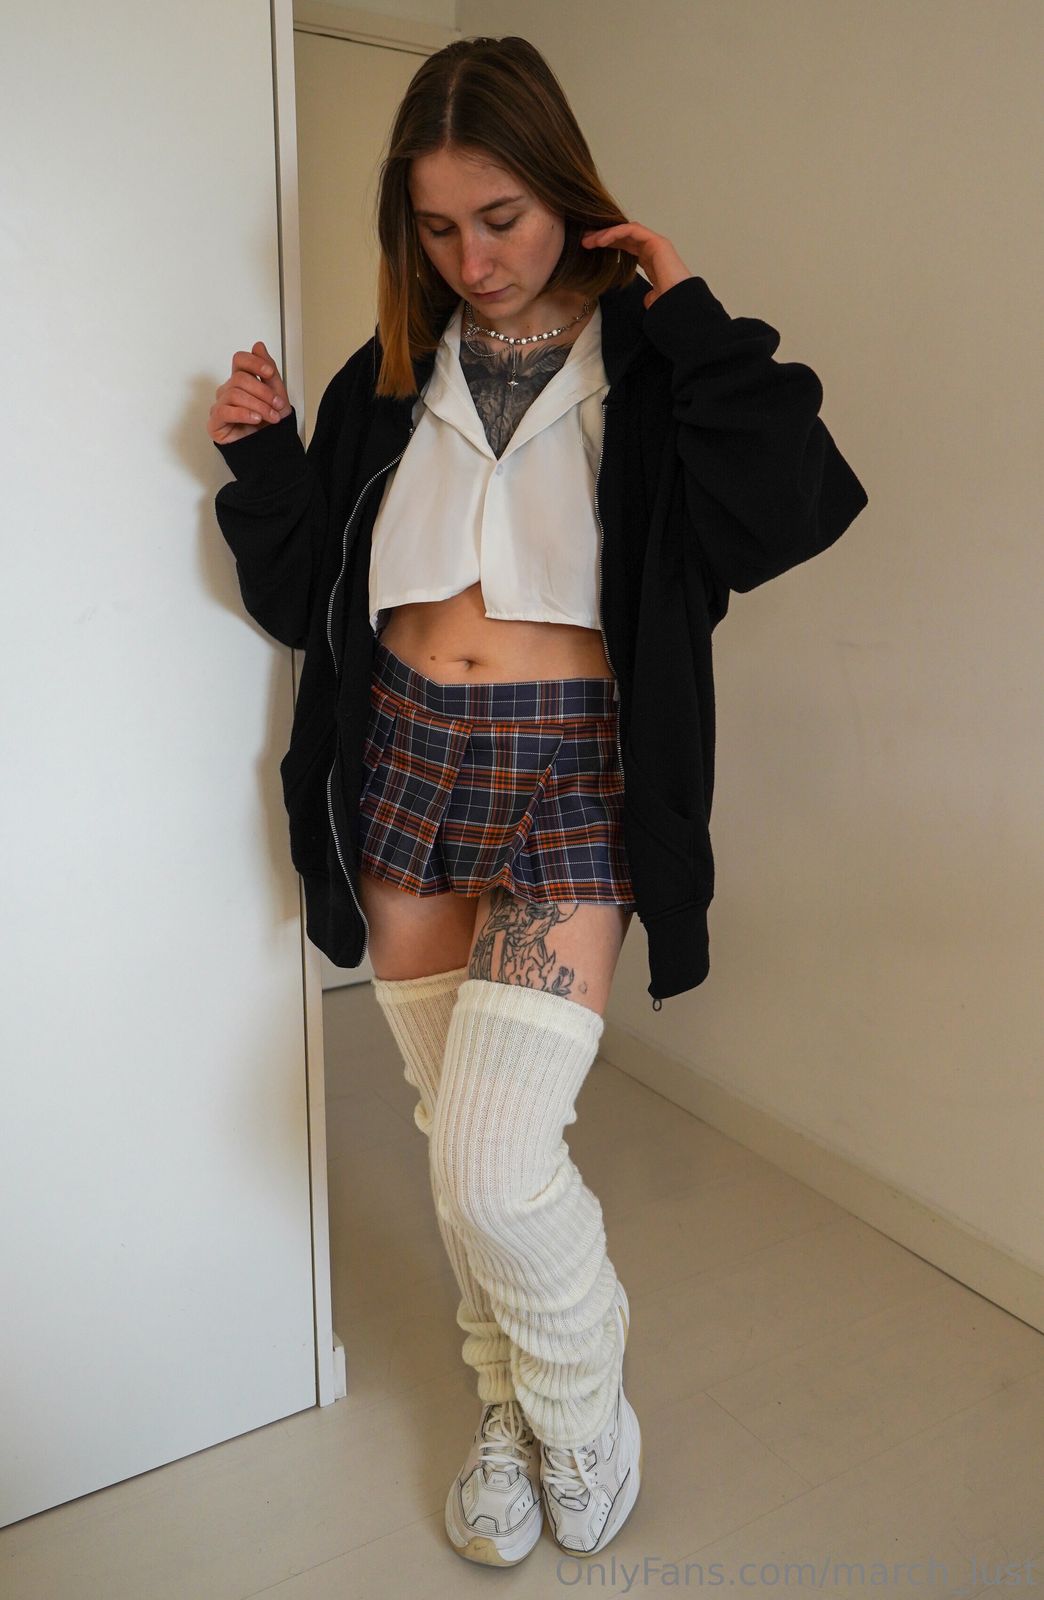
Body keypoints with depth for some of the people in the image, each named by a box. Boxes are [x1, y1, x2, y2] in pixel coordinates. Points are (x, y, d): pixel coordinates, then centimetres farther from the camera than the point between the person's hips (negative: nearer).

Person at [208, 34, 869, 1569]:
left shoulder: (646, 366, 0)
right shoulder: (388, 381, 11)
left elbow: (784, 515, -18)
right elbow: (305, 596, 13)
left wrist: (691, 315, -13)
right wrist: (265, 460, 0)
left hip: (566, 779, -4)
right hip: (404, 766, 5)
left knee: (494, 1162, -13)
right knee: (452, 1133, 13)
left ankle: (584, 1405, 23)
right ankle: (511, 1404, 40)